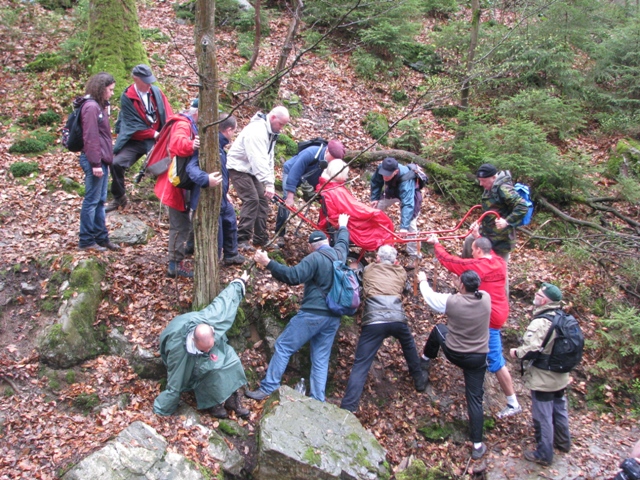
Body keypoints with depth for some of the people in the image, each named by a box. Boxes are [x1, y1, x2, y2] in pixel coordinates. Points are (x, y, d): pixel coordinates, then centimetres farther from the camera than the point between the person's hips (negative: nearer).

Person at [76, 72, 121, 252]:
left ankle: (101, 237, 23)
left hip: (101, 159, 10)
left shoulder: (99, 106, 16)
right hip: (94, 160, -10)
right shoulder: (91, 106, -14)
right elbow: (90, 137, -19)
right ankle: (86, 241, 5)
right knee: (92, 200, -3)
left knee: (100, 200, 14)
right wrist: (95, 163, -20)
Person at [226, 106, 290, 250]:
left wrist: (271, 182, 0)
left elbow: (269, 159, 6)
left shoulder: (271, 132, 5)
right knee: (251, 199, -17)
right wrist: (269, 183, -39)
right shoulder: (257, 130, -27)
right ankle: (242, 239, -11)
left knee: (263, 199, 5)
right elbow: (259, 160, -35)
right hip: (238, 167, -10)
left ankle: (260, 238, 13)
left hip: (251, 169, 10)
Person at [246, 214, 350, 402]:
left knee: (283, 346, 0)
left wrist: (268, 263, -21)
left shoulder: (315, 258, -10)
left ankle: (267, 389, -1)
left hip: (313, 314, -7)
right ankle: (318, 401, 7)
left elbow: (293, 276, -21)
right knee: (321, 359, 9)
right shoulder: (339, 253, 11)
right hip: (333, 317, 7)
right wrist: (342, 226, 54)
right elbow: (343, 241, 35)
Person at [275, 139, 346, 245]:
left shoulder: (334, 165, -24)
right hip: (291, 171, -5)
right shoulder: (311, 153, -40)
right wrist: (290, 195, -44)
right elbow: (294, 172, -41)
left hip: (308, 175, 5)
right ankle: (279, 234, -12)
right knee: (287, 202, -22)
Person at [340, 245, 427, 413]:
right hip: (397, 319, 2)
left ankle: (347, 409, -11)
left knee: (360, 366, -3)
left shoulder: (368, 269, 21)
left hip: (373, 321, -2)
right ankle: (419, 379, 50)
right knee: (408, 345, 34)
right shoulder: (401, 272, 23)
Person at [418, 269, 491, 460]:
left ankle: (426, 360, 55)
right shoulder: (486, 298, -12)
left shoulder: (452, 301, -20)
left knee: (438, 329, 29)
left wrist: (423, 281, 18)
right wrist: (461, 282, 21)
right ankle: (477, 445, 9)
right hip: (478, 358, 1)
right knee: (475, 398, 8)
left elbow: (431, 297, 0)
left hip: (454, 353, -1)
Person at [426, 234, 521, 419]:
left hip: (489, 317, -9)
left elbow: (449, 260, -13)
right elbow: (489, 252, 25)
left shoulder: (476, 265, -22)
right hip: (499, 311, 9)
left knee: (495, 361, -2)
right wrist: (478, 237, 33)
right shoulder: (499, 262, -1)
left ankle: (513, 404, 4)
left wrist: (436, 244, 1)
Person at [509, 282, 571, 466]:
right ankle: (562, 441, 45)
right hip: (560, 376, 8)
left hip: (542, 380, -8)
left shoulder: (540, 323, -29)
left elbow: (530, 350, -35)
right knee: (559, 409, 26)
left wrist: (516, 352, -15)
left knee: (543, 417, 6)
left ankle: (544, 454, 18)